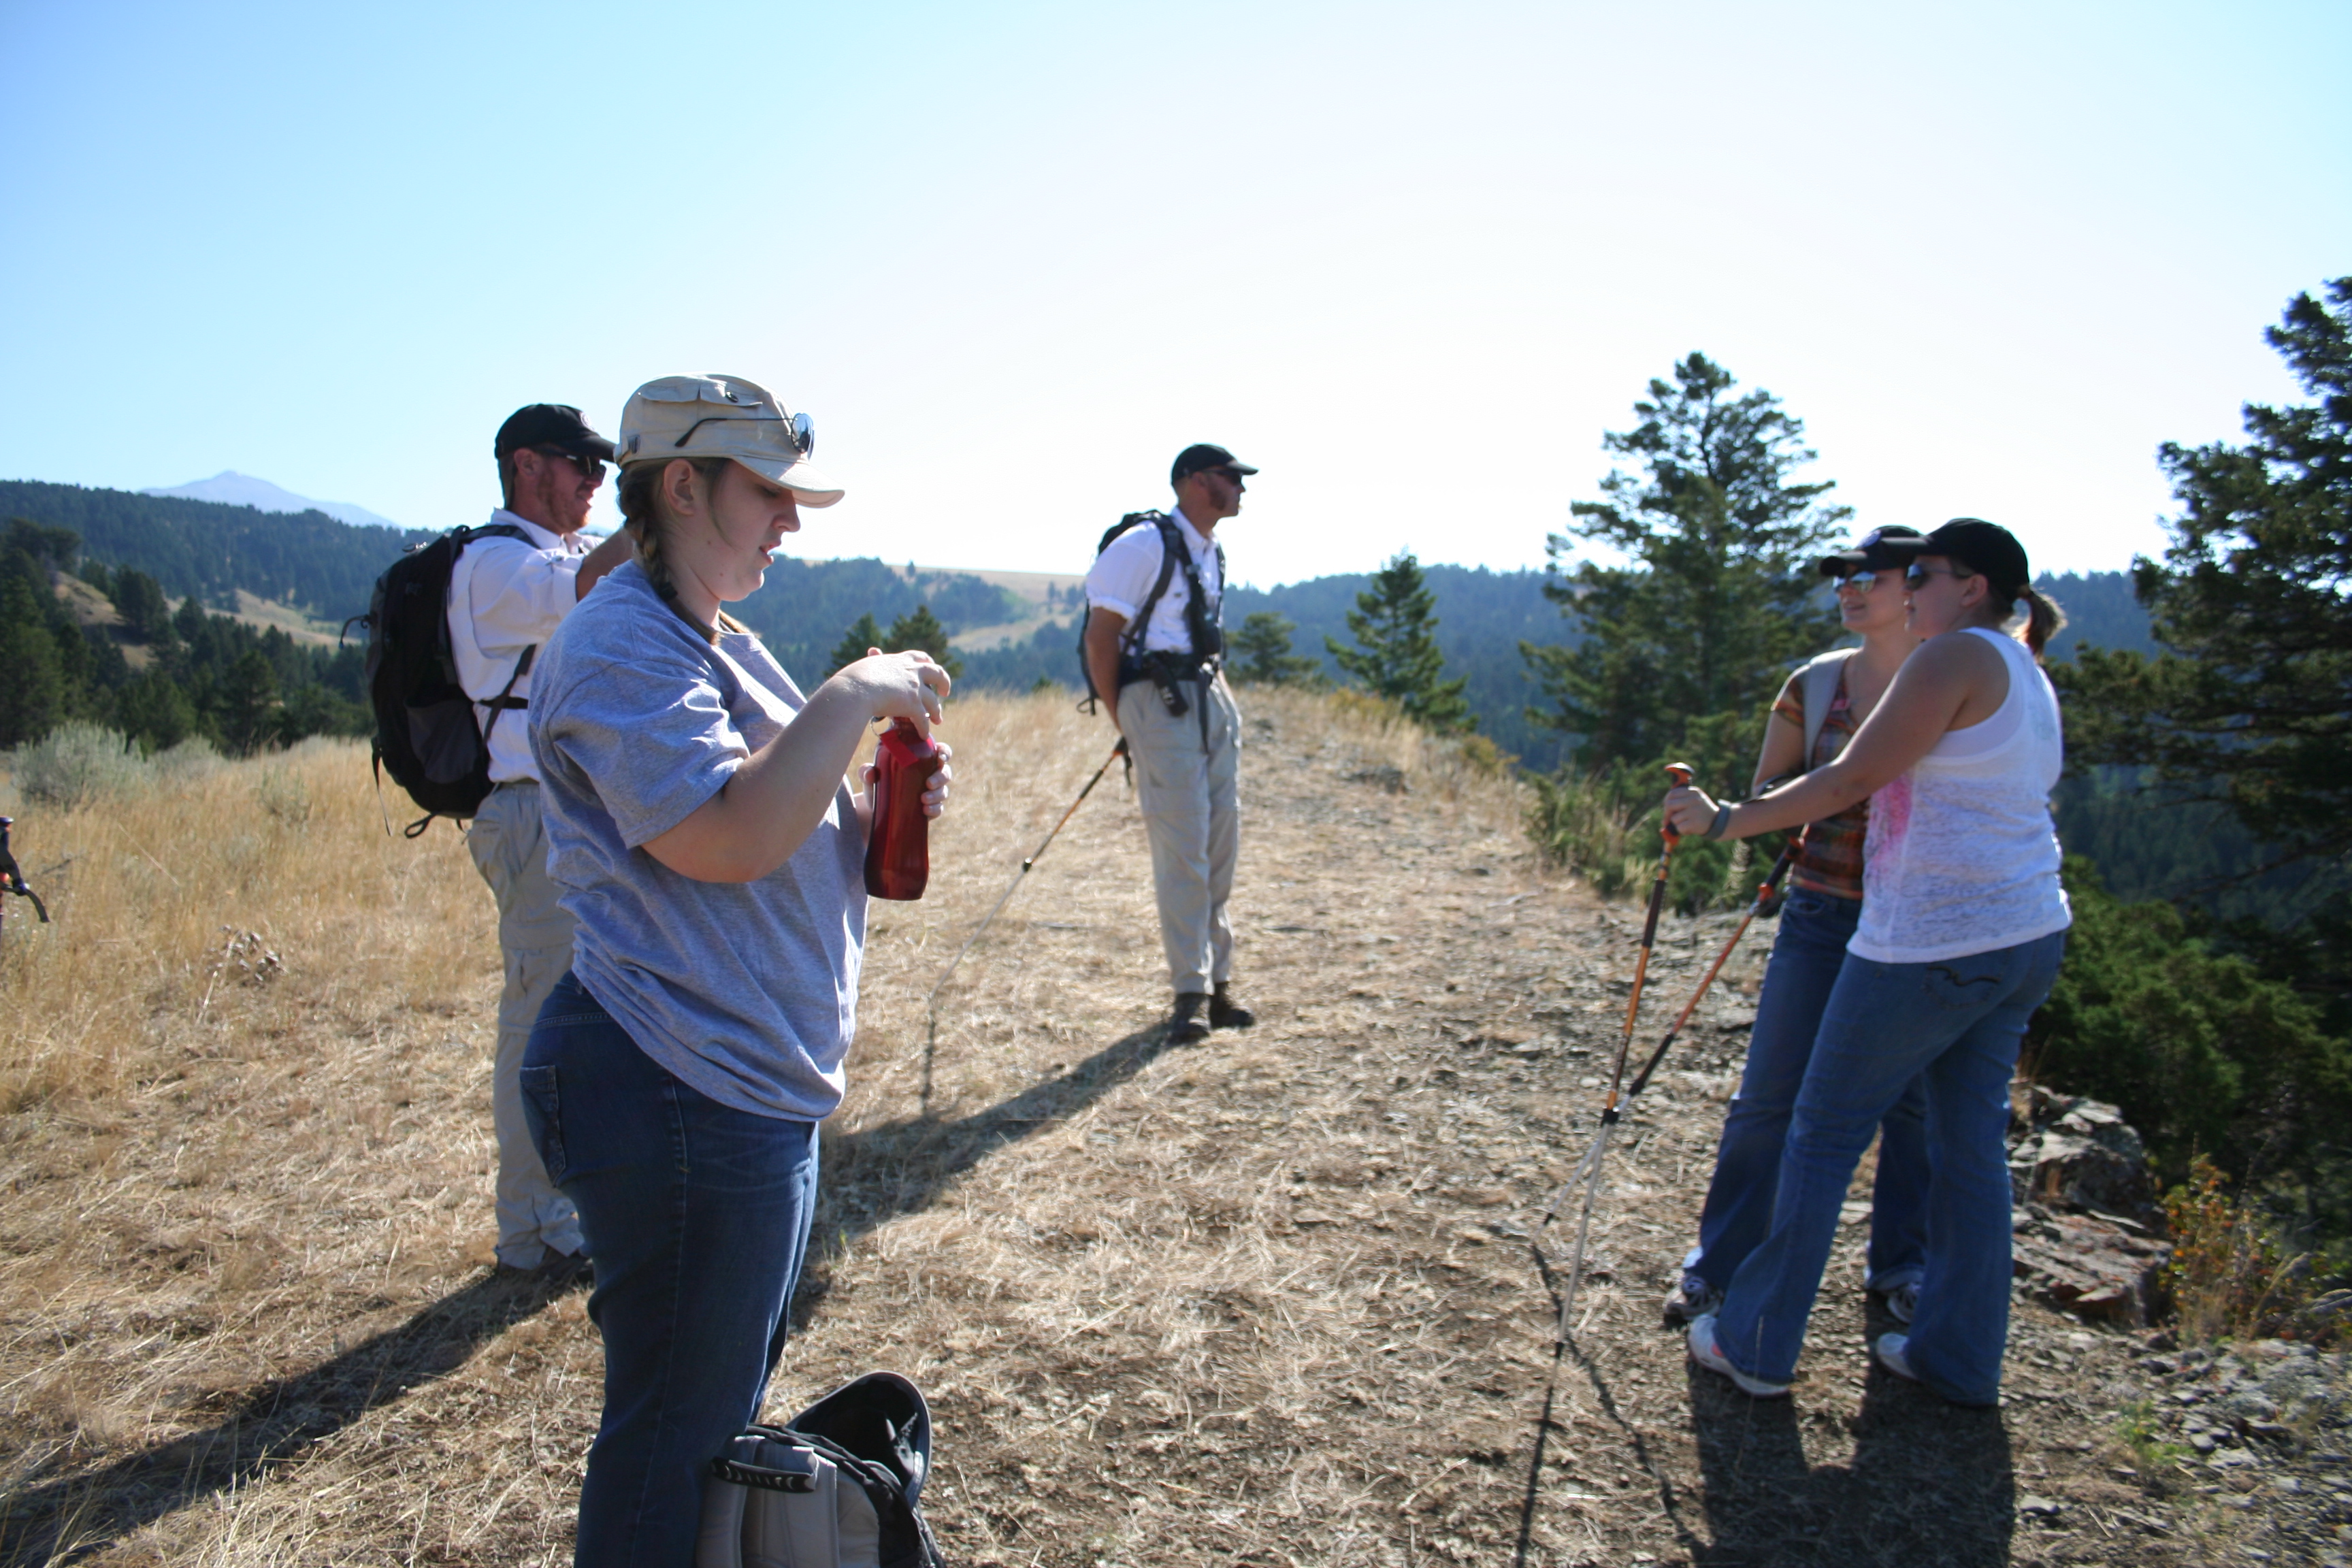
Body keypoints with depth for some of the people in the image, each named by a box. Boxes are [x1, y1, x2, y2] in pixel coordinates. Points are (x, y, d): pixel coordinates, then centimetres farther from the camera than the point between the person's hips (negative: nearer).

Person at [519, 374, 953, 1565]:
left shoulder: (719, 643, 15)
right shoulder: (622, 644, -16)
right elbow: (727, 839, -29)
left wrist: (875, 808, 3)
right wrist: (855, 696, -19)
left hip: (753, 1088, 10)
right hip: (680, 1098, -10)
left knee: (726, 1408, 24)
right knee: (677, 1433, 5)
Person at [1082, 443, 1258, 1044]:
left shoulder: (1214, 555, 16)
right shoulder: (1144, 545, -9)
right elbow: (1101, 634, -11)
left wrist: (1221, 693, 11)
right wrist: (1122, 723, -9)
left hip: (1211, 700, 8)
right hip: (1159, 700, -8)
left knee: (1221, 848, 9)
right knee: (1182, 852, -9)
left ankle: (1217, 984, 19)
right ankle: (1191, 993, -1)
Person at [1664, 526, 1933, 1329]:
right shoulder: (1816, 683, 3)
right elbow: (1766, 788, 10)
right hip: (1821, 917, 1)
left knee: (1916, 1103, 9)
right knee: (1768, 1096, 2)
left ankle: (1900, 1265, 30)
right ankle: (1719, 1264, 15)